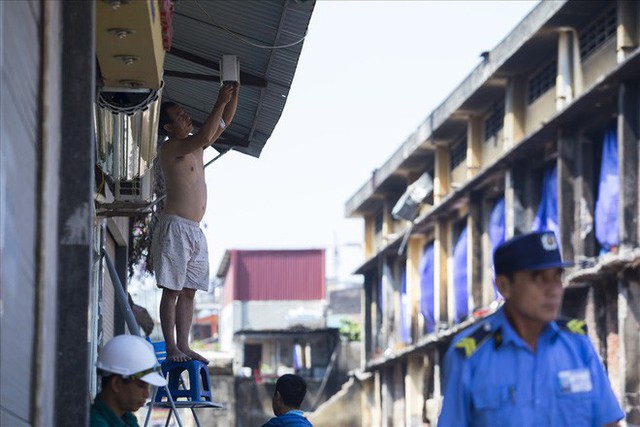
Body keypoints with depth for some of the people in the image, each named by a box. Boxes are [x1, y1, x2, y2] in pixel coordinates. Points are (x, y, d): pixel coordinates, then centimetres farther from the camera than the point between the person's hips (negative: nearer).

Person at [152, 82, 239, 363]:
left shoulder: (195, 147, 18)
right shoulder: (169, 148, -7)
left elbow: (224, 122, 20)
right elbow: (204, 136, -23)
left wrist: (234, 95, 5)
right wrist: (220, 102, -20)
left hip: (195, 232, 8)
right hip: (175, 227, -8)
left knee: (188, 291, 6)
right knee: (172, 290, -7)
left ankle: (183, 346, 7)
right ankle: (171, 348, -7)